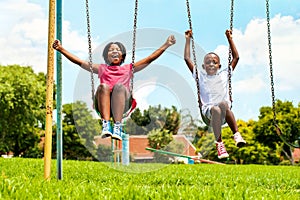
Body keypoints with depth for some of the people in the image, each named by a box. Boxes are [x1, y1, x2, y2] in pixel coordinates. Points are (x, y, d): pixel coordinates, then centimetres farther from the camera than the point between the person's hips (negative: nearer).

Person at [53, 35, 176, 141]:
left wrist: (166, 45, 19)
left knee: (119, 86, -33)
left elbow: (150, 59, 27)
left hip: (122, 103, -1)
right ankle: (106, 125, -47)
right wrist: (61, 49, 19)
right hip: (103, 104, 1)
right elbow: (79, 61, 28)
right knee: (103, 86, -31)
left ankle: (118, 126, -47)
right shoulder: (101, 69, 35)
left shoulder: (128, 68, 34)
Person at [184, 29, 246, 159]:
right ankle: (219, 143, -46)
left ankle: (236, 134, -42)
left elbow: (236, 57, 25)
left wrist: (229, 39, 27)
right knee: (216, 110, -38)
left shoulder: (224, 75, 23)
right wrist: (188, 39, 23)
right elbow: (187, 58, 20)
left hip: (225, 107, 1)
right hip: (208, 110, -1)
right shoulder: (200, 76, 21)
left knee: (223, 104, -36)